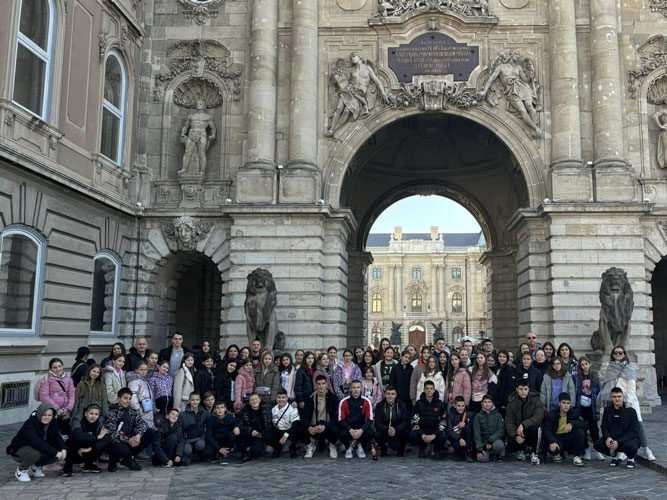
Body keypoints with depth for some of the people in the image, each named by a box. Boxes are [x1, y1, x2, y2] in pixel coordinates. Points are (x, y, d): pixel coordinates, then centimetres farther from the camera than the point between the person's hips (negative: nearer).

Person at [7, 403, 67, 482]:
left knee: (59, 454, -15)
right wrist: (54, 452, -46)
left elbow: (57, 437, -6)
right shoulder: (30, 424, -29)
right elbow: (35, 442, -42)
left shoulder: (52, 423, -5)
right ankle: (21, 470, -7)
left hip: (39, 450, 7)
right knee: (35, 452, -39)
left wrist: (63, 449, -28)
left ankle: (35, 467, 11)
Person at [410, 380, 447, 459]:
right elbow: (414, 421, -7)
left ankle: (437, 449, 5)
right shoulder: (419, 403, -2)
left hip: (435, 430, 0)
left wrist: (434, 435, -21)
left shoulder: (439, 404, -2)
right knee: (412, 435, -31)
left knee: (443, 437, -33)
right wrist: (422, 435, -21)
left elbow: (443, 422, -7)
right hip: (422, 430, 0)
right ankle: (422, 448, 5)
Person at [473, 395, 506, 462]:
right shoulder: (478, 416, 7)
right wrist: (479, 449, -12)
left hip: (496, 440, 0)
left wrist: (491, 441, -19)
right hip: (483, 443, 0)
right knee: (483, 458, -28)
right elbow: (476, 433, 0)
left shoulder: (498, 415, 8)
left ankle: (497, 454, -1)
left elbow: (501, 431, -4)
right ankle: (491, 454, 7)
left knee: (499, 445, -36)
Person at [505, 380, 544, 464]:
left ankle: (534, 453, -14)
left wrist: (523, 425, -35)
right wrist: (516, 436, -25)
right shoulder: (512, 402, -7)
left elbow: (538, 417, -25)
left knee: (534, 427, -36)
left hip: (530, 427, -2)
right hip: (517, 430, 2)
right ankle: (522, 449, 15)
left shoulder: (535, 399, -13)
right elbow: (509, 422, -9)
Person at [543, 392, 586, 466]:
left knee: (580, 432, -26)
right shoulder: (552, 414, -5)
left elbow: (584, 424, -14)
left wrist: (572, 423, -33)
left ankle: (577, 456, -9)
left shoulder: (574, 413, 0)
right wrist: (552, 442, -35)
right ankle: (557, 454, 7)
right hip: (557, 438, -1)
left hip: (570, 439, 2)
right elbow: (546, 430, -16)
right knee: (553, 448, -35)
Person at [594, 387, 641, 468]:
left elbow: (633, 431, -15)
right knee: (598, 444, -22)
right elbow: (604, 427, 4)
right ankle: (616, 455, 9)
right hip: (612, 438, 4)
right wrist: (607, 437, -20)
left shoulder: (631, 411, -10)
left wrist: (618, 442, -26)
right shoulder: (607, 410, 4)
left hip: (629, 438, -4)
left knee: (630, 446, -38)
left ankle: (631, 459, 1)